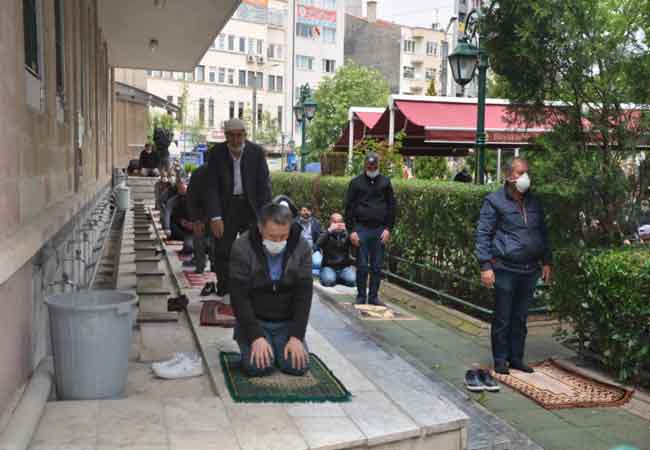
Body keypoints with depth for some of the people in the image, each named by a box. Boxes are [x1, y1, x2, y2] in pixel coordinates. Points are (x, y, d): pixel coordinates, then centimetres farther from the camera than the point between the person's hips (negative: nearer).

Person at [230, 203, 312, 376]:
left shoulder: (302, 248, -10)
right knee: (259, 366, -21)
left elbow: (304, 295, -10)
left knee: (298, 366, -15)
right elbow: (239, 297, -18)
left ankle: (277, 344, 17)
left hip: (287, 322, 2)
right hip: (254, 320, -2)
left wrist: (296, 336, -17)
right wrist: (256, 337, -23)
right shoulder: (242, 248, -18)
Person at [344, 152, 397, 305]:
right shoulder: (356, 182, 4)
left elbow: (392, 206, 8)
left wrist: (388, 228, -1)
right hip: (361, 228, -1)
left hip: (380, 229, 2)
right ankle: (361, 296, 10)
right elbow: (349, 207, 2)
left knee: (377, 266, 4)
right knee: (362, 266, 0)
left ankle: (373, 296, 13)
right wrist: (351, 230, -5)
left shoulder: (385, 182, 8)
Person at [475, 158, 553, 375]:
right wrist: (485, 266, -13)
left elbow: (543, 233, 21)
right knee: (502, 318, 3)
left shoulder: (534, 202, 13)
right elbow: (483, 234, -7)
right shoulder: (495, 201, -5)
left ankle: (516, 358, 23)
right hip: (505, 269, -5)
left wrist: (547, 261, 14)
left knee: (520, 318, 12)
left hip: (530, 270, 5)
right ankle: (500, 360, 15)